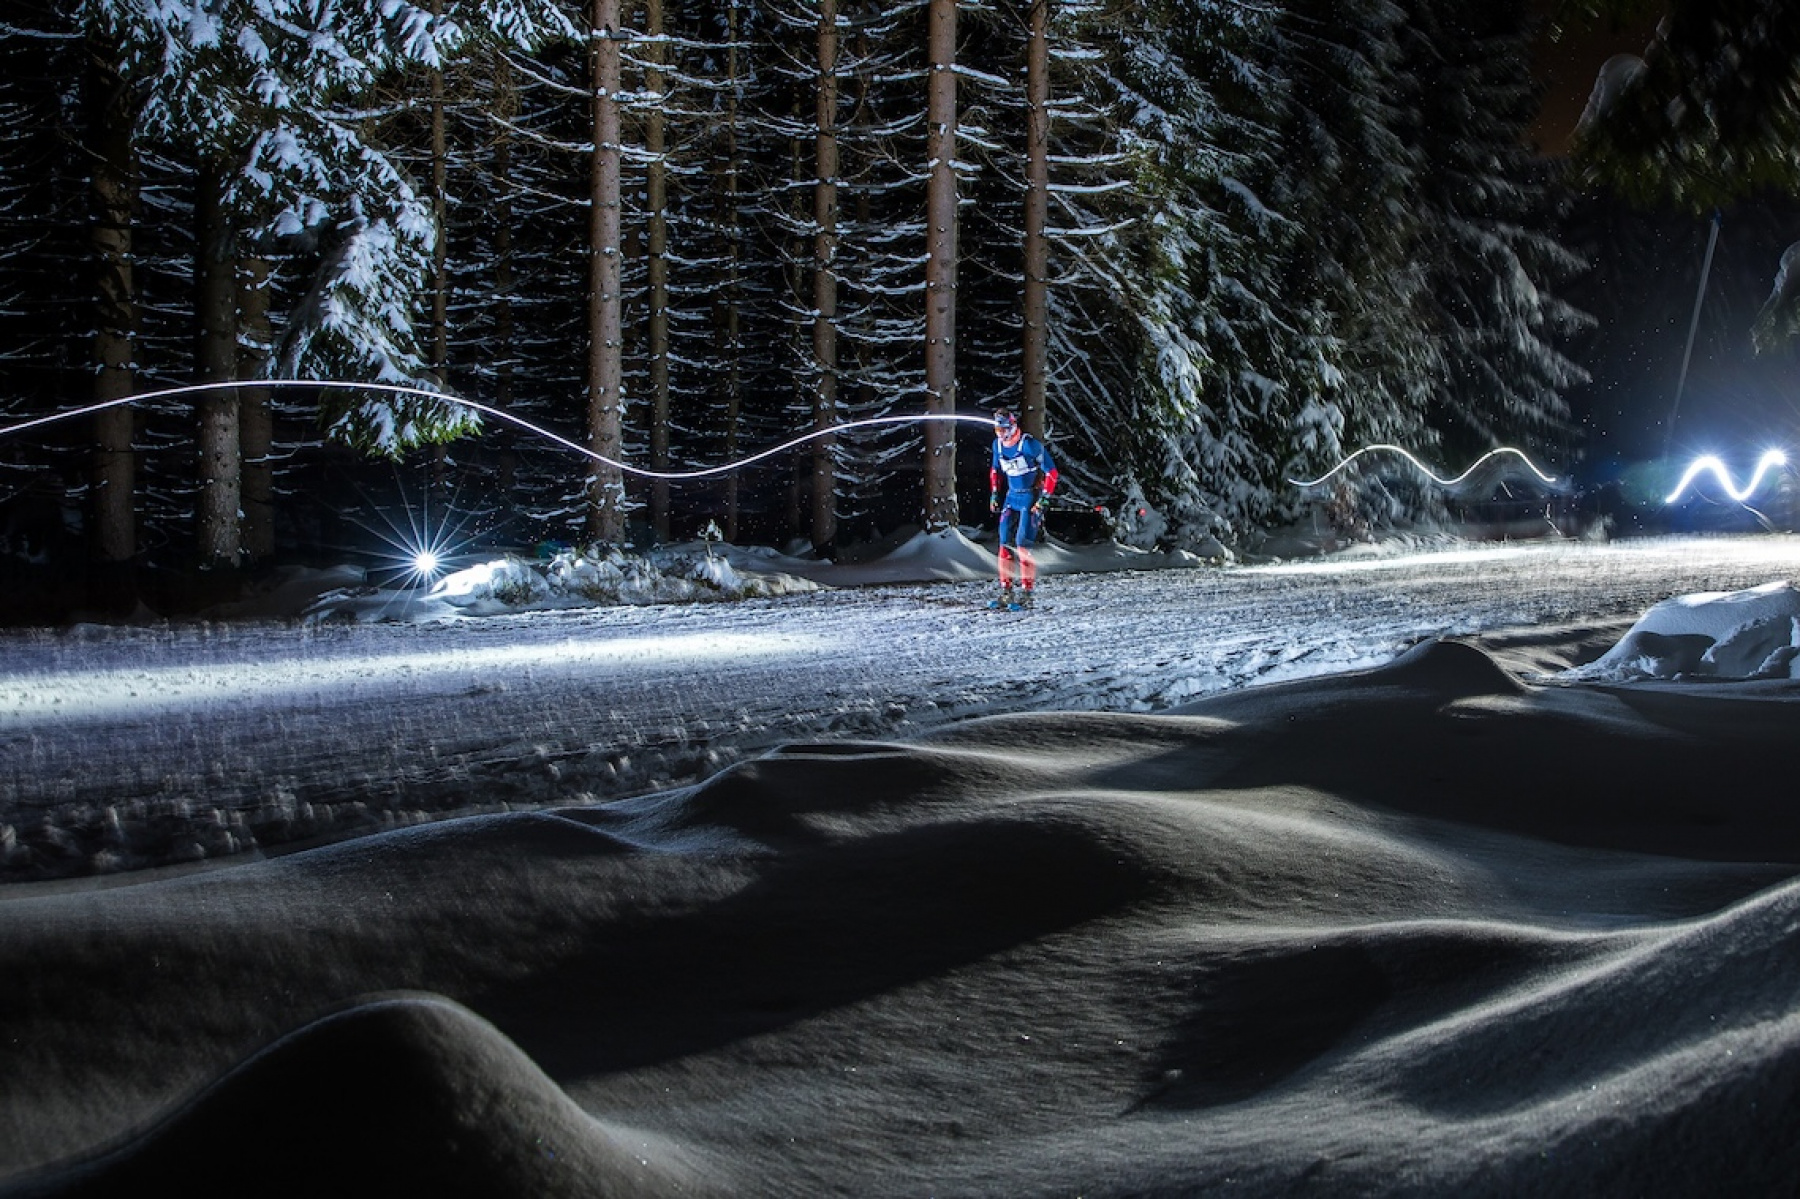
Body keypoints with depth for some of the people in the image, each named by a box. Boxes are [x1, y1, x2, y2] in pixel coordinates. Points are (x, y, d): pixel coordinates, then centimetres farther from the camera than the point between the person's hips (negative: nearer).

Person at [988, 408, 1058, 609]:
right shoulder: (998, 445, 3)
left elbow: (1051, 471, -15)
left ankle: (1026, 594, -7)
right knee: (1005, 544, 2)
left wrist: (1044, 499, -18)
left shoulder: (1030, 445, -18)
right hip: (1012, 496, 7)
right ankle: (1006, 591, 8)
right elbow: (995, 470, 21)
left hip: (1031, 497, -7)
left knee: (1023, 545, -12)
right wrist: (994, 494, 11)